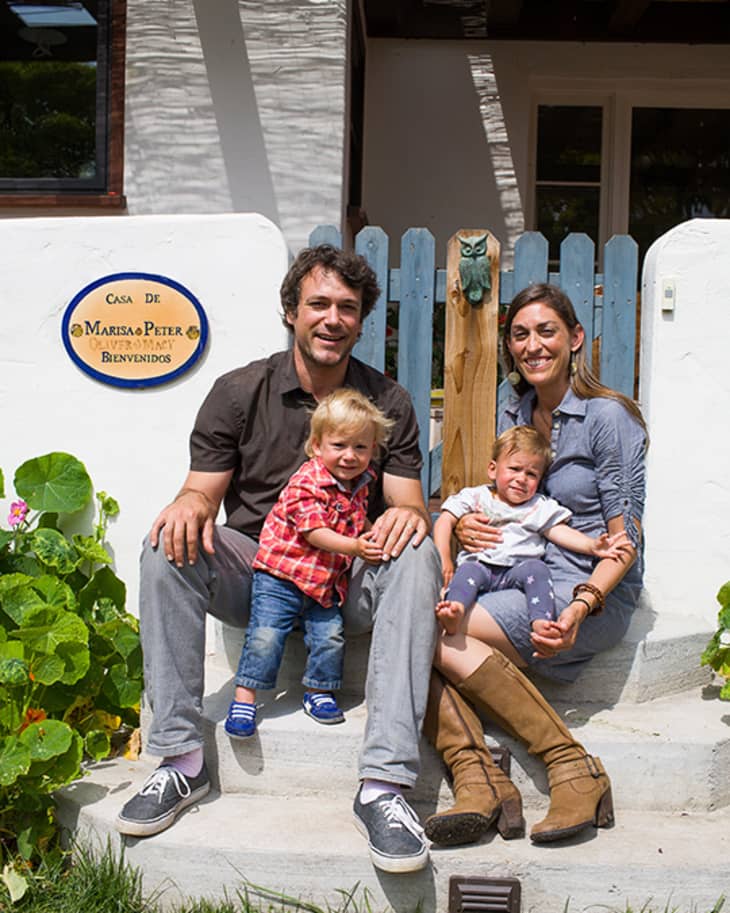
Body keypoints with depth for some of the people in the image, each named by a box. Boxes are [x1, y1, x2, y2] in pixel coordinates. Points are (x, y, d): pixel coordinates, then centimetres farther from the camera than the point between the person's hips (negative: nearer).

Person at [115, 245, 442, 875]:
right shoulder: (239, 392, 4)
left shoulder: (388, 402, 6)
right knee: (169, 544, -26)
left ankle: (384, 785, -35)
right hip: (253, 571, 0)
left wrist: (410, 513, -26)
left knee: (416, 556, -30)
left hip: (348, 580, 0)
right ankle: (181, 760, -22)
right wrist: (190, 504, -25)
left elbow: (408, 503, 1)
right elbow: (204, 489, 1)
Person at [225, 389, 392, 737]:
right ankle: (244, 697, 2)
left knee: (330, 635, -1)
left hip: (326, 581, 6)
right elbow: (314, 533, -24)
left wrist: (372, 535, 8)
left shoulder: (360, 483, 6)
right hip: (279, 575, -6)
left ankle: (318, 691, 20)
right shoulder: (305, 484, -18)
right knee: (265, 634, -11)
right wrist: (354, 547, -33)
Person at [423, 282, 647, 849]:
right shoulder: (512, 417, 15)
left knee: (442, 631, -27)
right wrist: (465, 525, -1)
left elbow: (626, 538, -9)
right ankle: (480, 782, -28)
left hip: (593, 590, -6)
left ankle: (576, 770, -19)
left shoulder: (608, 417, -5)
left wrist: (580, 606, -26)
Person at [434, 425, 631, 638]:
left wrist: (592, 545, -17)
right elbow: (444, 522, 5)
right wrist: (444, 559, -10)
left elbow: (560, 532, 3)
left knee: (537, 568, -28)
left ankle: (541, 621, -42)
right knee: (469, 569, -32)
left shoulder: (541, 507, 14)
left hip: (517, 571, 1)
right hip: (481, 564, -1)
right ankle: (455, 612, -56)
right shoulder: (475, 497, 11)